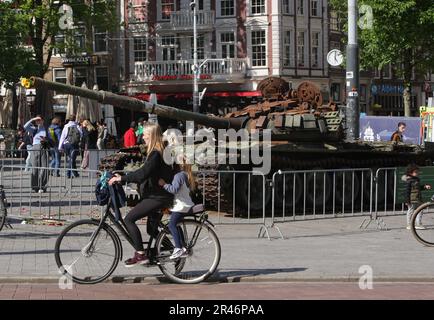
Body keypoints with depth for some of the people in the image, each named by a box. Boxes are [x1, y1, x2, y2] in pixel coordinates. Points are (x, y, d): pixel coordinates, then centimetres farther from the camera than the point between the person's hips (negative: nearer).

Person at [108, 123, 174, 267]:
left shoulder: (155, 154, -17)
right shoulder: (159, 152, 15)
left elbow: (143, 174, -28)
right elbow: (144, 173, 22)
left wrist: (122, 178, -23)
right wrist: (123, 177, 17)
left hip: (157, 197, -10)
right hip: (157, 195, 10)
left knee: (129, 219, -12)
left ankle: (140, 254, -13)